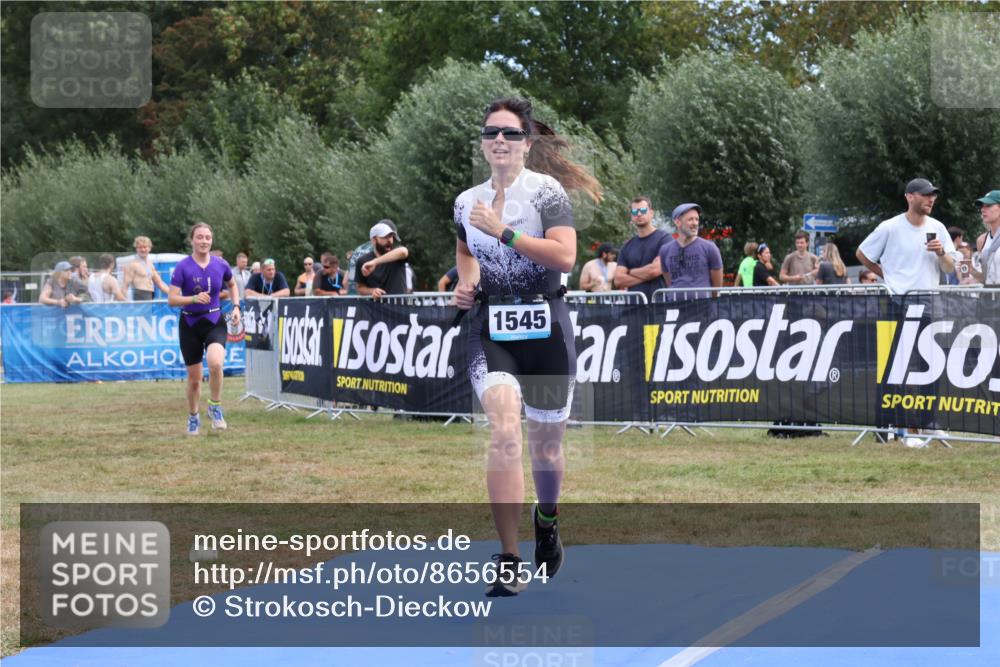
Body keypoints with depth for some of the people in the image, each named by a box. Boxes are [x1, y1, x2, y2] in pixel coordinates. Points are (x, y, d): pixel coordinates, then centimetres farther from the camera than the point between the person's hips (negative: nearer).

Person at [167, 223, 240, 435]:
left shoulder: (221, 265, -2)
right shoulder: (183, 267, -10)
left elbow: (232, 285, 19)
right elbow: (172, 299, -12)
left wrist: (236, 306, 5)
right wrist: (194, 298, -27)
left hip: (215, 322, 1)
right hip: (190, 324, 0)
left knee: (215, 363, -28)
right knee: (194, 378, 7)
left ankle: (215, 407, -5)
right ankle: (193, 417, 32)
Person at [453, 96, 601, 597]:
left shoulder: (546, 190, -5)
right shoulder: (467, 201, 9)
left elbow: (565, 256, -18)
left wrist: (503, 231, -20)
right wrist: (464, 282, 9)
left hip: (544, 327, -2)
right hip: (490, 328, 2)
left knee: (544, 443, 9)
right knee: (504, 429, -20)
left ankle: (547, 519, 43)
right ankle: (509, 563, -20)